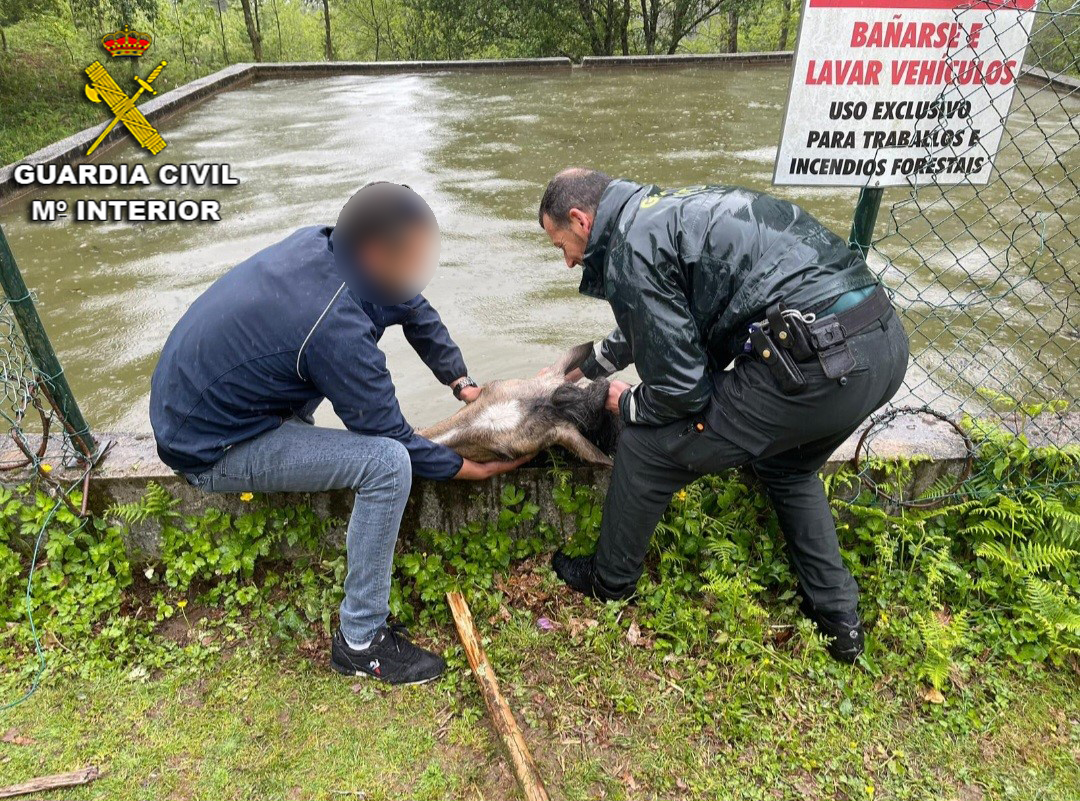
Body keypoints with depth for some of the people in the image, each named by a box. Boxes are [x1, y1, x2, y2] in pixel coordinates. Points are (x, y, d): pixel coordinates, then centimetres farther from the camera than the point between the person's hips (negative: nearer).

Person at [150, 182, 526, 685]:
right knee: (388, 463, -21)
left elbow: (412, 307, 6)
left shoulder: (323, 242, -9)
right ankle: (360, 643, -5)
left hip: (189, 394, 8)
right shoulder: (336, 328, -32)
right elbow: (391, 436, -19)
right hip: (209, 451, -8)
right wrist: (469, 469, -6)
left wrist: (462, 383, 6)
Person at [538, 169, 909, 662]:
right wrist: (583, 369, 52)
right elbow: (648, 325, 40)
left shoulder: (631, 249, -7)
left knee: (647, 447, 7)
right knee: (787, 466, 35)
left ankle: (608, 582, 31)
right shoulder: (666, 210, 23)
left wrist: (627, 405, 14)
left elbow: (679, 388, -9)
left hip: (815, 363, -10)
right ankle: (839, 621, 41)